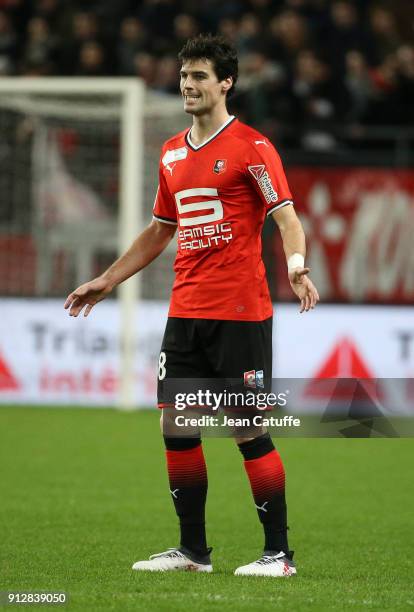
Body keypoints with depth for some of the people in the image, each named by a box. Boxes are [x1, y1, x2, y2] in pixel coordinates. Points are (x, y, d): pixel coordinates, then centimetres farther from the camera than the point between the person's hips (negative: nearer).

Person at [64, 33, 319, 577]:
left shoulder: (252, 147, -6)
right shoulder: (173, 153, 15)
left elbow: (286, 218, -13)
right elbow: (159, 231, 25)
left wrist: (296, 266, -32)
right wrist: (106, 281, 23)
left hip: (241, 314, -7)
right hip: (185, 312, 7)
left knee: (249, 430, -7)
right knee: (176, 426, 5)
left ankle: (279, 553, 0)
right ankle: (193, 551, 15)